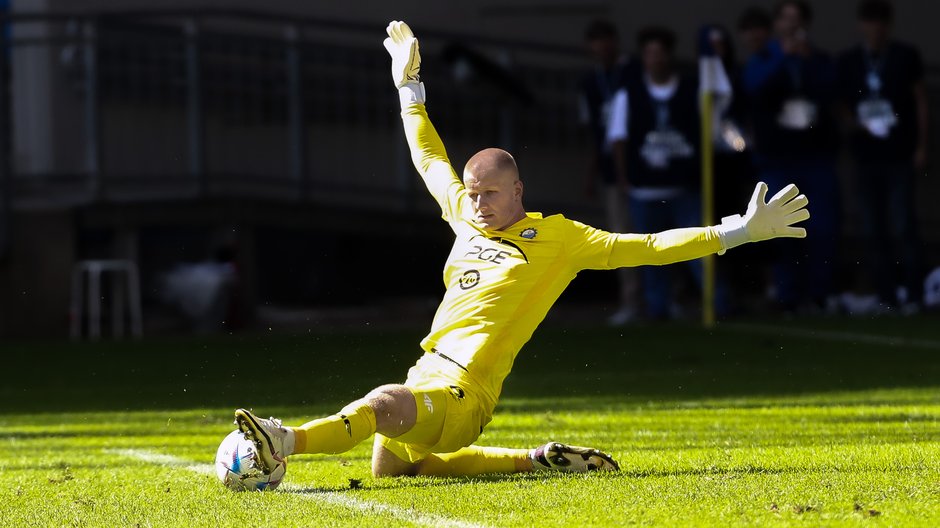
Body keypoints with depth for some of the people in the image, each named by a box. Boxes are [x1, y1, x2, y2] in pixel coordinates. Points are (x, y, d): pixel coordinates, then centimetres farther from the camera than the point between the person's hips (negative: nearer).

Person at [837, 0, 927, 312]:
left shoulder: (905, 57, 1)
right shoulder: (849, 62, 7)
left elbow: (920, 100, 5)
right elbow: (842, 105, 12)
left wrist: (921, 147, 0)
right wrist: (855, 123, -9)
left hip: (900, 156, -3)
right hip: (866, 155, 3)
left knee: (902, 228, -8)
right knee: (873, 231, 1)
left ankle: (913, 294, -2)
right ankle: (885, 296, 7)